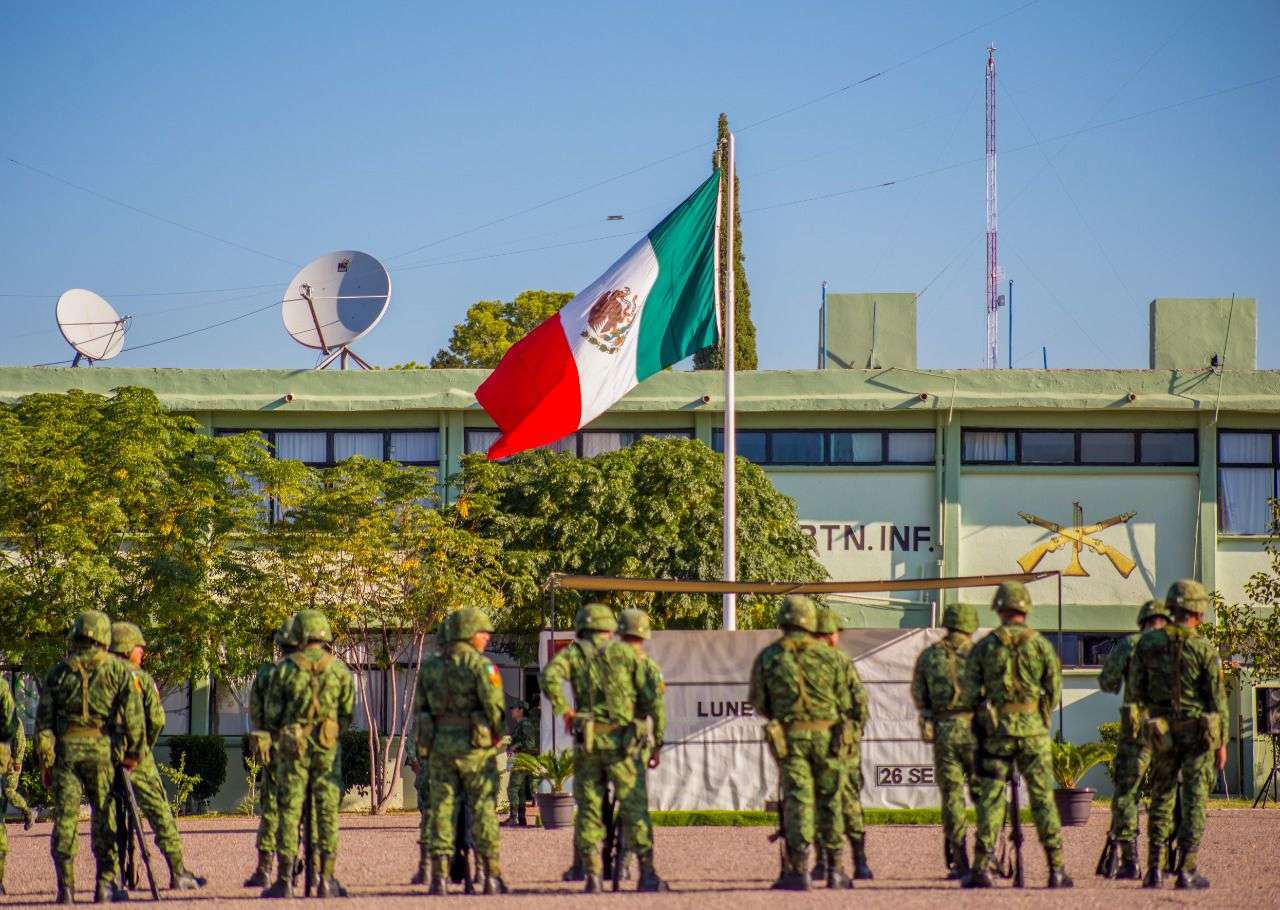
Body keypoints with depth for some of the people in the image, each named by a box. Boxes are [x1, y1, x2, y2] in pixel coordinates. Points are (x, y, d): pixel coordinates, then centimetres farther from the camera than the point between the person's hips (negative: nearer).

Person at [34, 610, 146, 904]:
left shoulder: (58, 671, 8)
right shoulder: (118, 671, 3)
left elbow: (44, 717, 5)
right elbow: (133, 714, -4)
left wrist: (45, 760, 7)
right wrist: (135, 752, 3)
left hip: (65, 748, 1)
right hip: (102, 748, -1)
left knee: (65, 817, 2)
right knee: (104, 816, 7)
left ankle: (66, 885, -3)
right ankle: (105, 883, 7)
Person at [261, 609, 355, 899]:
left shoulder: (285, 669, -3)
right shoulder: (339, 669, 0)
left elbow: (271, 715, 0)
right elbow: (348, 714, 4)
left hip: (292, 747, -1)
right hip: (327, 747, 1)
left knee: (289, 811, 2)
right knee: (327, 812, 4)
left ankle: (285, 880, 0)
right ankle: (327, 879, 1)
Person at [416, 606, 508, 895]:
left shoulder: (429, 666, 10)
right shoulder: (480, 665, -7)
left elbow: (420, 708, 9)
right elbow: (494, 705, -15)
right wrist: (497, 734, 3)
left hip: (439, 746, 4)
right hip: (475, 746, -4)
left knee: (442, 809, 6)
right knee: (484, 809, 2)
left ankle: (439, 875, 0)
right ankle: (491, 875, 0)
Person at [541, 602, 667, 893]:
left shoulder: (574, 653, 5)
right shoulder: (626, 653, 6)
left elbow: (550, 676, -15)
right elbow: (648, 699, 5)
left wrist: (564, 712, -6)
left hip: (586, 739, 0)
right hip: (620, 740, 0)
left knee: (588, 808, 6)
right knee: (632, 806, 2)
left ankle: (591, 875, 1)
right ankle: (647, 874, -3)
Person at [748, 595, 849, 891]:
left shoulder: (767, 657, -1)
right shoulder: (828, 655, 1)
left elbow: (758, 702, 6)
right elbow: (843, 701, 7)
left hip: (789, 736, -1)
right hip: (825, 733, 1)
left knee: (797, 800, -3)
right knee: (828, 800, 11)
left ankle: (799, 870, -12)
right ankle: (835, 869, 14)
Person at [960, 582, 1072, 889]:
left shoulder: (984, 647, 0)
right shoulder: (1040, 645, 0)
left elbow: (969, 696, -1)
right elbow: (1054, 692, 2)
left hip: (995, 729, 0)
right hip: (1033, 731, 0)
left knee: (990, 798, 5)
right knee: (1043, 798, 3)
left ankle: (982, 867, 1)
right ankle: (1056, 869, 0)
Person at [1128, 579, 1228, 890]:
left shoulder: (1148, 642, -2)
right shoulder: (1205, 648, -10)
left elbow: (1135, 690, 1)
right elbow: (1217, 698, -8)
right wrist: (1221, 742, -1)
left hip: (1163, 733, 3)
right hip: (1199, 732, -3)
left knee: (1161, 799, 12)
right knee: (1194, 800, 1)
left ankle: (1155, 869, 6)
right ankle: (1187, 870, -2)